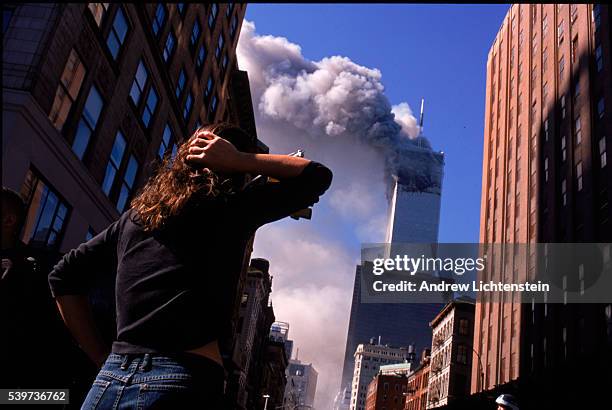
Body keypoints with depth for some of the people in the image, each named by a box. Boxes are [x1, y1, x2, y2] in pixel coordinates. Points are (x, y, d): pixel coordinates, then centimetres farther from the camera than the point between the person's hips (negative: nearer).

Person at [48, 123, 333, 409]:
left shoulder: (137, 214, 13)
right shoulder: (233, 207, -2)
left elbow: (63, 275, 18)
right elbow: (318, 176, 7)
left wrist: (102, 358, 15)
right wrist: (238, 160, 3)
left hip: (110, 380, 5)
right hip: (182, 382, -5)